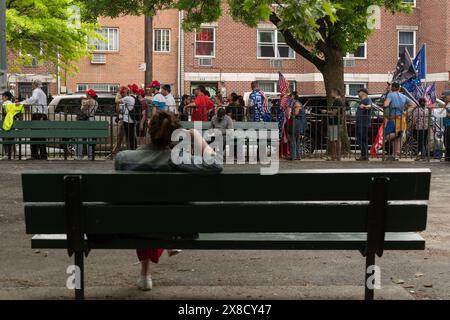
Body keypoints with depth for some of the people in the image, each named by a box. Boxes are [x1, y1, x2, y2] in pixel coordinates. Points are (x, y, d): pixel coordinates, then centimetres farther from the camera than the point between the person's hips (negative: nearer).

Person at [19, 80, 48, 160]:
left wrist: (22, 102, -25)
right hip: (44, 115, 9)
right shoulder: (43, 93, 28)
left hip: (37, 114, -9)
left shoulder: (36, 91, 0)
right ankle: (43, 155, 10)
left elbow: (34, 99, -22)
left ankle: (35, 155, -12)